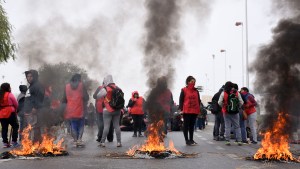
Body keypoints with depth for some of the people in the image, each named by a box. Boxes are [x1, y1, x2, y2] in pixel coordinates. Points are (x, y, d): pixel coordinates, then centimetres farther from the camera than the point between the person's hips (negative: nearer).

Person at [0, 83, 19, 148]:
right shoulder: (9, 95, -8)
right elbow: (16, 104, -4)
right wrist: (15, 110, 12)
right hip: (10, 113, -6)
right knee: (15, 126, 6)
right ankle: (14, 142, 1)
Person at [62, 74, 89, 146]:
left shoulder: (67, 86, 7)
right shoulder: (81, 85, -2)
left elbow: (64, 99, 9)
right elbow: (86, 97, -4)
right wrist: (85, 105, 14)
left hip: (70, 110, 2)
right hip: (80, 110, -2)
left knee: (73, 126, 8)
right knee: (81, 125, 8)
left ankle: (75, 140, 4)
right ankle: (79, 139, -6)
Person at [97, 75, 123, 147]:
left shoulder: (105, 89, -12)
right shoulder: (117, 88, 5)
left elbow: (98, 96, -3)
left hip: (108, 110, -4)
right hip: (117, 110, 4)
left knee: (106, 126, -2)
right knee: (117, 126, 8)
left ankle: (102, 142, -1)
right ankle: (118, 142, 7)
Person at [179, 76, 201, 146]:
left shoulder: (196, 91, 13)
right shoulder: (184, 90, -1)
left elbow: (198, 100, 16)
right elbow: (181, 100, -2)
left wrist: (199, 110, 9)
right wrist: (181, 109, -10)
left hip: (194, 111, 5)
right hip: (186, 111, -5)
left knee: (192, 126, 11)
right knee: (186, 126, 1)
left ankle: (191, 139, 18)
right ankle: (187, 140, 5)